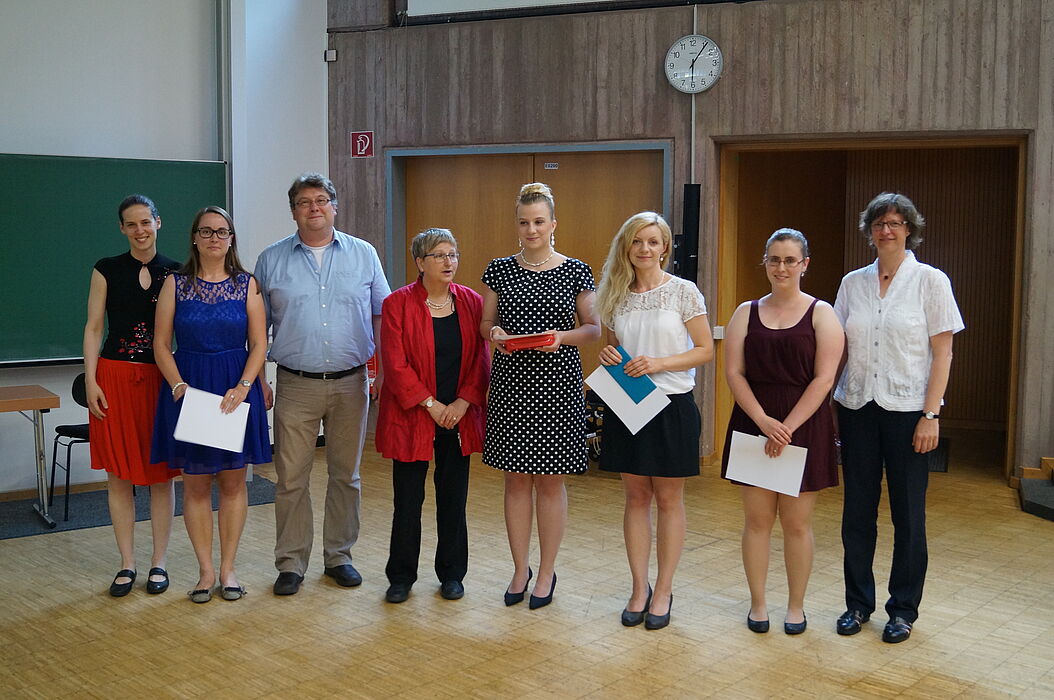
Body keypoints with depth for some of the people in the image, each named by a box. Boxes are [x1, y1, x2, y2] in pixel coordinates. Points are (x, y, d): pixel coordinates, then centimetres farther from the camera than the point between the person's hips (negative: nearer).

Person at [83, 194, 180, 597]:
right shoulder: (107, 270, 4)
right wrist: (91, 381, -4)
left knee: (161, 474, 4)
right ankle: (127, 565, 15)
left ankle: (159, 563, 15)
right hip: (115, 376, 0)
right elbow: (93, 328, 4)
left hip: (162, 379, 0)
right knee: (119, 475, 4)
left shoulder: (175, 273, 5)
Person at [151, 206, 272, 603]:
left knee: (233, 480, 5)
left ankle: (227, 567, 16)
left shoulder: (246, 284, 3)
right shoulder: (176, 284, 3)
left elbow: (259, 344, 0)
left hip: (236, 388, 0)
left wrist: (243, 386, -13)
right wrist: (179, 386, -14)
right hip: (188, 387, 0)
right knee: (195, 481, 3)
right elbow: (161, 345, 0)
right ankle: (205, 570, 14)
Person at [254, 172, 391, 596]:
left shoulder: (364, 255, 6)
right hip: (295, 385, -1)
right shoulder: (272, 260, 5)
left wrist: (384, 370, 0)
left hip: (351, 384, 1)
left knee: (345, 475, 9)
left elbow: (382, 314, 8)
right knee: (291, 478, 1)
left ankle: (338, 556, 22)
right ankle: (291, 563, 12)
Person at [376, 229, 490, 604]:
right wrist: (431, 405, -13)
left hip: (459, 417, 3)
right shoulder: (397, 304, -6)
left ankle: (451, 574, 23)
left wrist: (463, 403, -9)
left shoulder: (471, 302, 4)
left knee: (453, 498, 9)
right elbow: (396, 365, -10)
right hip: (411, 417, -3)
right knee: (408, 500, 4)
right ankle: (401, 577, 18)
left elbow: (481, 360, 3)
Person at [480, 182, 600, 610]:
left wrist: (562, 336, -15)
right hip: (510, 382, 2)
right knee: (516, 478, 7)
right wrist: (494, 333, -12)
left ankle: (547, 573, 18)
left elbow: (593, 327, 4)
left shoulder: (576, 272, 1)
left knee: (551, 479, 5)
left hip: (557, 382, -1)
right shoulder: (499, 270, 5)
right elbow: (484, 323, 10)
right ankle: (520, 570, 21)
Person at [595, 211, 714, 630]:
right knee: (636, 497, 9)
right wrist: (608, 357, -7)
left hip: (671, 406, -3)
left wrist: (658, 363, -17)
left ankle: (663, 591, 16)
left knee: (668, 499, 6)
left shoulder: (683, 292, -6)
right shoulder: (615, 296, 6)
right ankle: (639, 588, 20)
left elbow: (706, 351, -6)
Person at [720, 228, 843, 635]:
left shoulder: (821, 314, 1)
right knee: (757, 518, 5)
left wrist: (787, 428, -14)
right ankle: (757, 604, 18)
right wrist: (764, 422, -13)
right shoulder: (747, 313, 8)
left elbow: (823, 379, -7)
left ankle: (796, 606, 18)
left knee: (796, 522, 3)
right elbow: (734, 373, 1)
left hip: (805, 427, -2)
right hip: (753, 424, 2)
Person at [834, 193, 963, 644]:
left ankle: (903, 609, 19)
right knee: (857, 510, 7)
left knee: (908, 513, 5)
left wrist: (931, 414, -10)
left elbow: (942, 353, -4)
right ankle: (858, 602, 22)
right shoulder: (852, 283, 7)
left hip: (907, 409, -3)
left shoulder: (930, 281, -2)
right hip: (857, 407, 3)